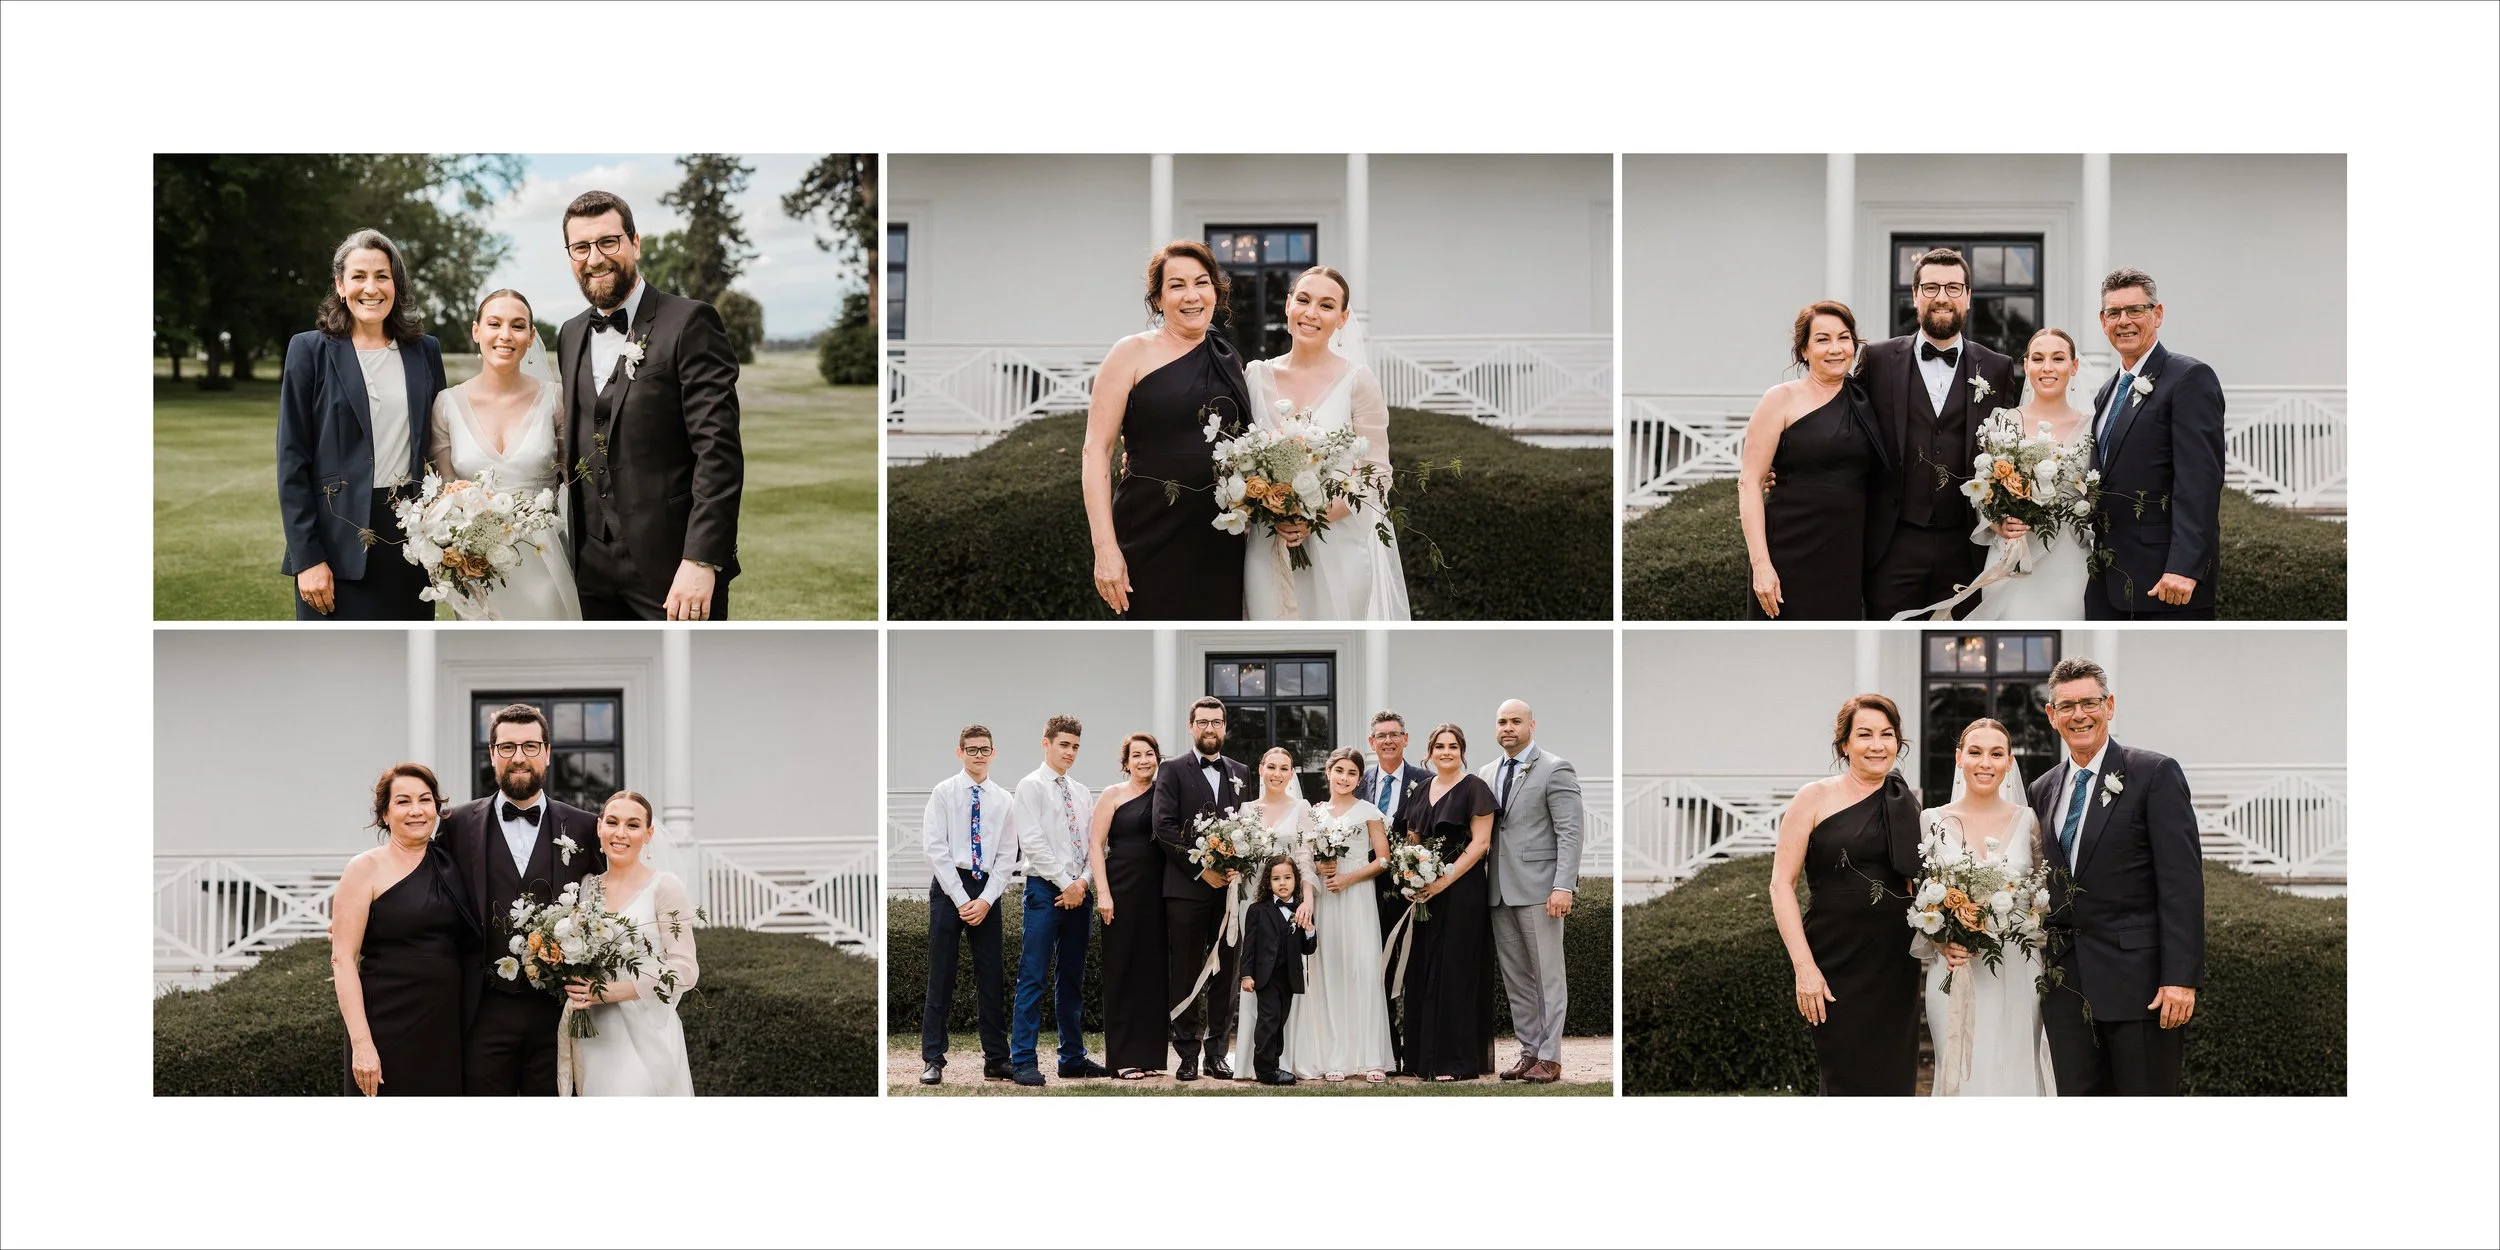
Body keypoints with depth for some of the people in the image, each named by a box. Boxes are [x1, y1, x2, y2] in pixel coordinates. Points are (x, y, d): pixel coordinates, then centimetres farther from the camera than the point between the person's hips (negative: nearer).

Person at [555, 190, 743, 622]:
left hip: (673, 566, -6)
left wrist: (700, 562, -22)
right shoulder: (570, 335, 13)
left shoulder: (689, 323, -8)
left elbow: (719, 451, -15)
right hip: (595, 569, 6)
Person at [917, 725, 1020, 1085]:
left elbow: (1007, 856, 6)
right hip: (948, 887, -3)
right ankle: (933, 1059, 4)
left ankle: (996, 1059, 11)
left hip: (987, 893, 3)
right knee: (941, 976, -1)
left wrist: (985, 900, -7)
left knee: (992, 977, 5)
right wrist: (961, 900, -12)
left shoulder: (1004, 800, 9)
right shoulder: (944, 793, 0)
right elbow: (935, 848, -6)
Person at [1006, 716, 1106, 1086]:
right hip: (1044, 889, -6)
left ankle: (1072, 1057, 16)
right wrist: (1066, 883, -12)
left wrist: (1084, 882, -4)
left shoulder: (1082, 793, 17)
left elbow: (1092, 845, 14)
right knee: (1034, 978, -8)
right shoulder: (1031, 787, -1)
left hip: (1078, 892, 6)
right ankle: (1023, 1061, -7)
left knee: (1072, 980, 11)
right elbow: (1032, 843, -10)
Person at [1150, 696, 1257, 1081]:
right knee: (1185, 974, -1)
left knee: (1226, 972, 4)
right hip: (1187, 887, -4)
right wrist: (1201, 869, -12)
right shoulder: (1172, 771, 2)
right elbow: (1164, 828, -6)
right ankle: (1188, 1053, 4)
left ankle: (1217, 1051, 10)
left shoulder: (1240, 773, 16)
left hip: (1230, 886, 4)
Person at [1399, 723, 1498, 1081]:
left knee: (1454, 971, -5)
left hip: (1460, 891, -6)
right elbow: (1412, 840, 18)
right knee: (1424, 969, 7)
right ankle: (1426, 1053, 13)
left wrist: (1444, 881, -18)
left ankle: (1457, 1060, 1)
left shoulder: (1474, 788, -6)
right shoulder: (1422, 790, 13)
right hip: (1425, 892, 6)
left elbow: (1480, 843, -12)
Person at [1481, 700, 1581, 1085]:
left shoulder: (1555, 769, -4)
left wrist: (1563, 886, -17)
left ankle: (1549, 1057, 1)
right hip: (1500, 892, 6)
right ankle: (1529, 1051, 14)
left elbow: (1569, 833, -9)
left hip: (1538, 890, -6)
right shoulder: (1488, 774, 15)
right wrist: (1481, 885, 7)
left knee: (1548, 976, -2)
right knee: (1515, 979, 8)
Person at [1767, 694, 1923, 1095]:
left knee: (1894, 1078, 5)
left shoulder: (1908, 805, 11)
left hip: (1898, 967, 4)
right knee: (1845, 1081, -3)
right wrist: (1804, 967, -14)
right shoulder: (1816, 798, -1)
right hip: (1836, 964, -4)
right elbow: (1782, 884, -5)